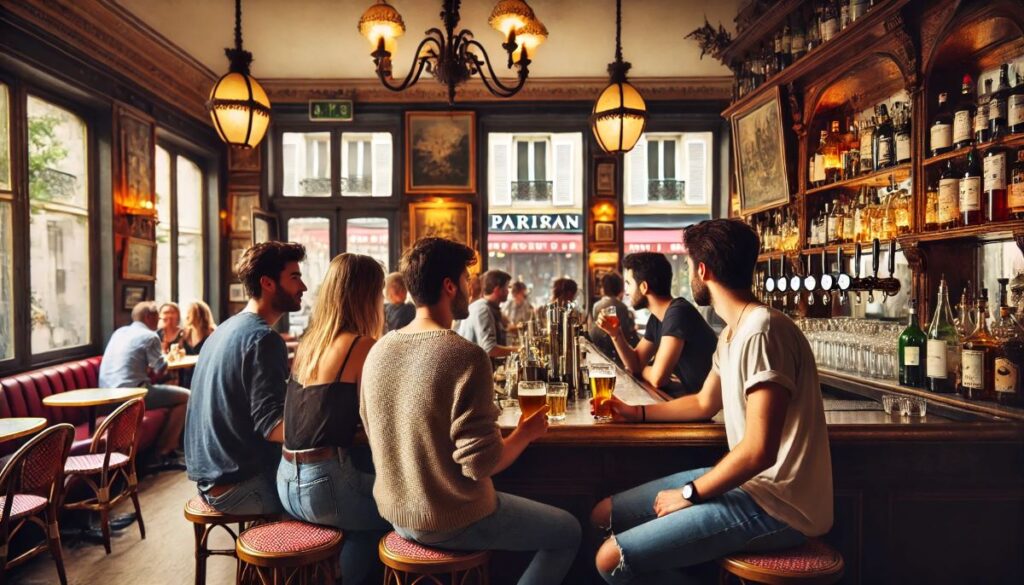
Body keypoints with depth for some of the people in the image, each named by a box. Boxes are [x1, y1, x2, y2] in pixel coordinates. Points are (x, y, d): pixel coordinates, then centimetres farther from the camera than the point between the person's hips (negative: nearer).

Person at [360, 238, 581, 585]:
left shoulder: (378, 350, -3)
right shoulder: (465, 357, -25)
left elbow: (378, 435, 9)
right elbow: (480, 464, -25)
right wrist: (526, 432, -7)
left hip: (395, 514, 8)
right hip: (453, 522, -7)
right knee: (568, 532, 15)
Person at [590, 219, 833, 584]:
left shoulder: (761, 331, -22)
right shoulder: (733, 332, 11)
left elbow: (759, 450, -26)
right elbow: (704, 404, 25)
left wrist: (689, 494, -14)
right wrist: (638, 413, 23)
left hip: (777, 504, -9)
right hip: (751, 481, 10)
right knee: (605, 515, 8)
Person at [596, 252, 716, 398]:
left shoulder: (677, 313, -23)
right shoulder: (656, 318, 6)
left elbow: (657, 378, -26)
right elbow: (635, 364, 10)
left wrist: (639, 369, -4)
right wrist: (616, 334, -6)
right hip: (690, 391, 7)